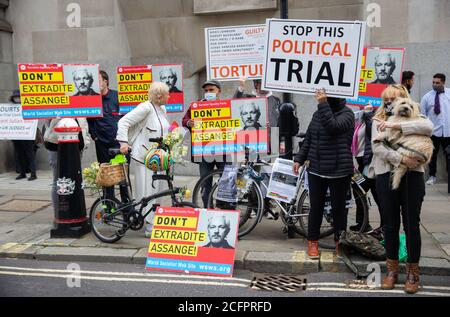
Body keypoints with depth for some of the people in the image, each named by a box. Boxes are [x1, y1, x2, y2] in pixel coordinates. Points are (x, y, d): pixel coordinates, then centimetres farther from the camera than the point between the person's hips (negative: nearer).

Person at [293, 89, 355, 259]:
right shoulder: (318, 113, 11)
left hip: (339, 171, -4)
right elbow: (308, 138, 16)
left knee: (338, 208, 8)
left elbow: (333, 127, -27)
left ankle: (339, 242, 24)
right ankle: (312, 242, 21)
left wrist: (323, 104, -25)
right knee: (316, 207, 9)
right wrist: (299, 159, 11)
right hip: (316, 170, 4)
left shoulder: (346, 114, -6)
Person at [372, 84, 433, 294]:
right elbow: (376, 146, -8)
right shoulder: (378, 121, 8)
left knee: (412, 225, 5)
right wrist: (401, 159, -19)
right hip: (386, 176, 1)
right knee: (390, 225, 9)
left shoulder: (414, 117, 7)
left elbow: (428, 127, -18)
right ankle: (392, 270, 24)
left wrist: (396, 125, -21)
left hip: (412, 176, -1)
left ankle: (413, 272, 19)